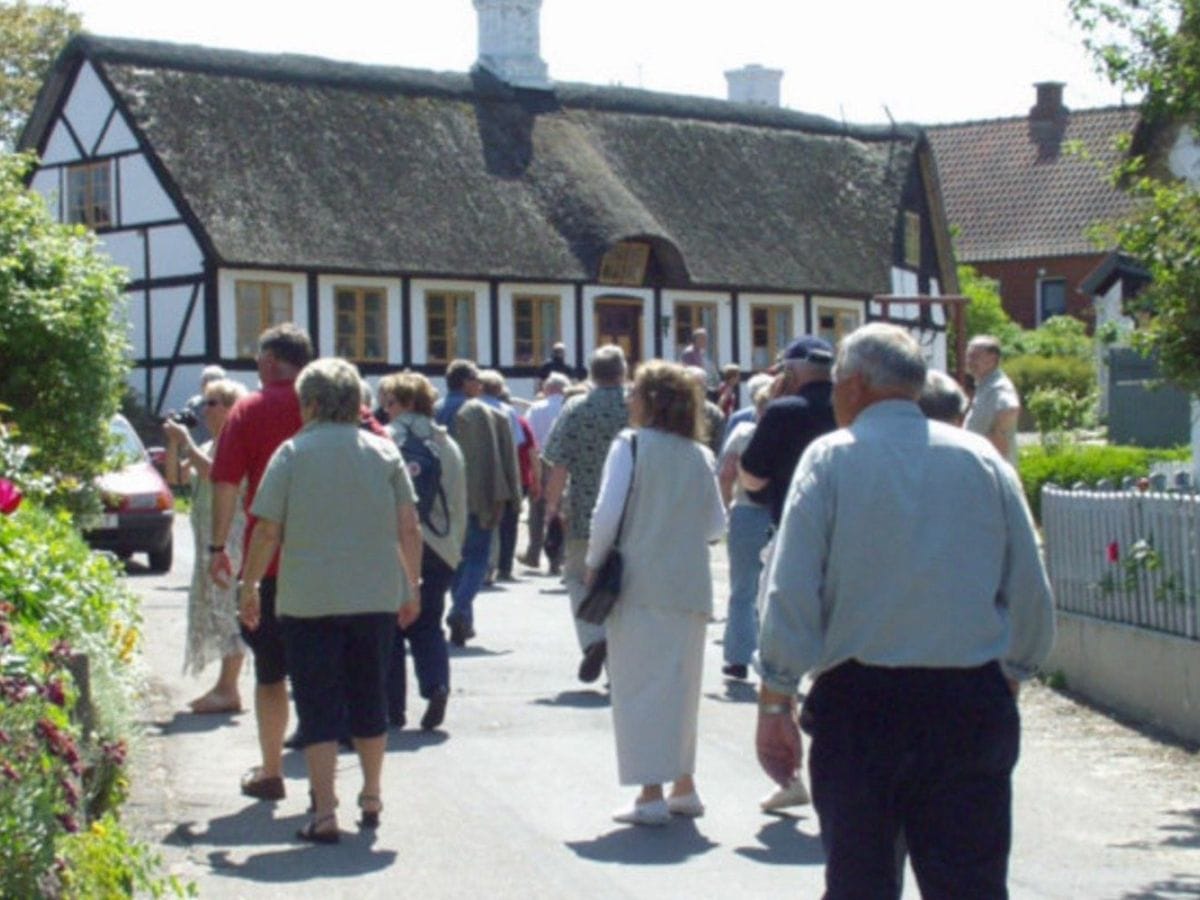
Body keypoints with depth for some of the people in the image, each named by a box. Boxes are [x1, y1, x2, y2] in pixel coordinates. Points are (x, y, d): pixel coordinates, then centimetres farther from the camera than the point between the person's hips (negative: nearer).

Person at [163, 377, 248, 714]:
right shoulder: (208, 446, 19)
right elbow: (176, 477, 19)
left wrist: (187, 444, -17)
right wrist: (174, 445, 5)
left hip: (231, 536, -10)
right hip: (207, 539, 10)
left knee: (226, 608, -10)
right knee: (208, 606, 10)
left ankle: (229, 690, -10)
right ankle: (224, 687, 14)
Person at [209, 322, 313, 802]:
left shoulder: (250, 410, -3)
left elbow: (226, 482, -6)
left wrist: (218, 546, 1)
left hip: (268, 560, -2)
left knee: (271, 669, 10)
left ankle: (270, 772, 15)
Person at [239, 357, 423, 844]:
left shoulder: (293, 453, -4)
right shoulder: (383, 451, 3)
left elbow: (267, 532, -6)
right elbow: (409, 528, 2)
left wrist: (249, 586, 5)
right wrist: (413, 585, 12)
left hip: (309, 599, -3)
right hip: (377, 598, 3)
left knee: (319, 709, 2)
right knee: (369, 699, 17)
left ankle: (325, 812, 0)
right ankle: (371, 798, 27)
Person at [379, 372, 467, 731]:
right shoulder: (447, 444, 8)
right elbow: (459, 506, 13)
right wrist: (454, 550, 21)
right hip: (438, 549, 4)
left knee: (389, 626, 8)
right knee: (428, 626, 14)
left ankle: (392, 706, 8)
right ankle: (437, 684, -10)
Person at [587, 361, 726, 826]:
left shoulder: (631, 445, -8)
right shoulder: (699, 456, 6)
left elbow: (607, 513, -13)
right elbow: (716, 526, 11)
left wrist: (594, 563, 1)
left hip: (639, 583, -5)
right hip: (689, 588, 5)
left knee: (639, 685, 1)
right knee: (681, 685, 16)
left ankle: (651, 794, -2)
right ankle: (684, 785, 23)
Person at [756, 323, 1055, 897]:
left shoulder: (830, 458, -2)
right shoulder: (982, 458, 5)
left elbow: (790, 592, -8)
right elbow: (1031, 592, 7)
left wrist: (775, 701, -2)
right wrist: (1010, 677, 21)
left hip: (858, 703, -2)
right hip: (972, 702, 2)